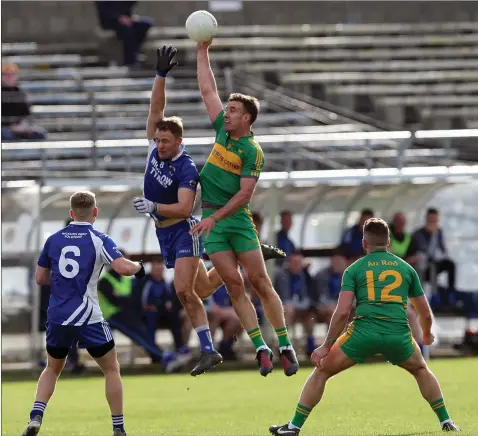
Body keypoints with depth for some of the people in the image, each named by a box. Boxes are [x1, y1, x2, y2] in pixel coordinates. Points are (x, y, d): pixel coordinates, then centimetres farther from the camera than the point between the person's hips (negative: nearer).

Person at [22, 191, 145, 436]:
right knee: (111, 370, 12)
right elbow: (122, 267, -20)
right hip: (87, 318, -4)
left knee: (52, 368, 23)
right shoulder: (99, 240, -6)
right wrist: (138, 267, 2)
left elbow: (40, 278, 13)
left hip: (57, 316, 4)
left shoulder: (54, 240, 7)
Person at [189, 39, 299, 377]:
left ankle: (285, 346, 0)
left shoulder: (252, 151, -10)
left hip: (237, 218, -5)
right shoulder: (223, 130, 9)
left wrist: (214, 218, -21)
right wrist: (203, 51, 15)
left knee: (260, 282, -4)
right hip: (211, 221, 5)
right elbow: (208, 89, 16)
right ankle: (261, 348, -3)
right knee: (234, 286, -3)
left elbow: (244, 193, -16)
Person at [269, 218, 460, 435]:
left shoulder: (354, 269, 12)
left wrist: (326, 346, 5)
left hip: (364, 331, -2)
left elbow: (342, 312, 0)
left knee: (321, 371, 15)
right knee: (421, 370, 32)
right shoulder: (406, 268, 20)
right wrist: (427, 335, 46)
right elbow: (425, 314, 25)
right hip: (398, 334, 2)